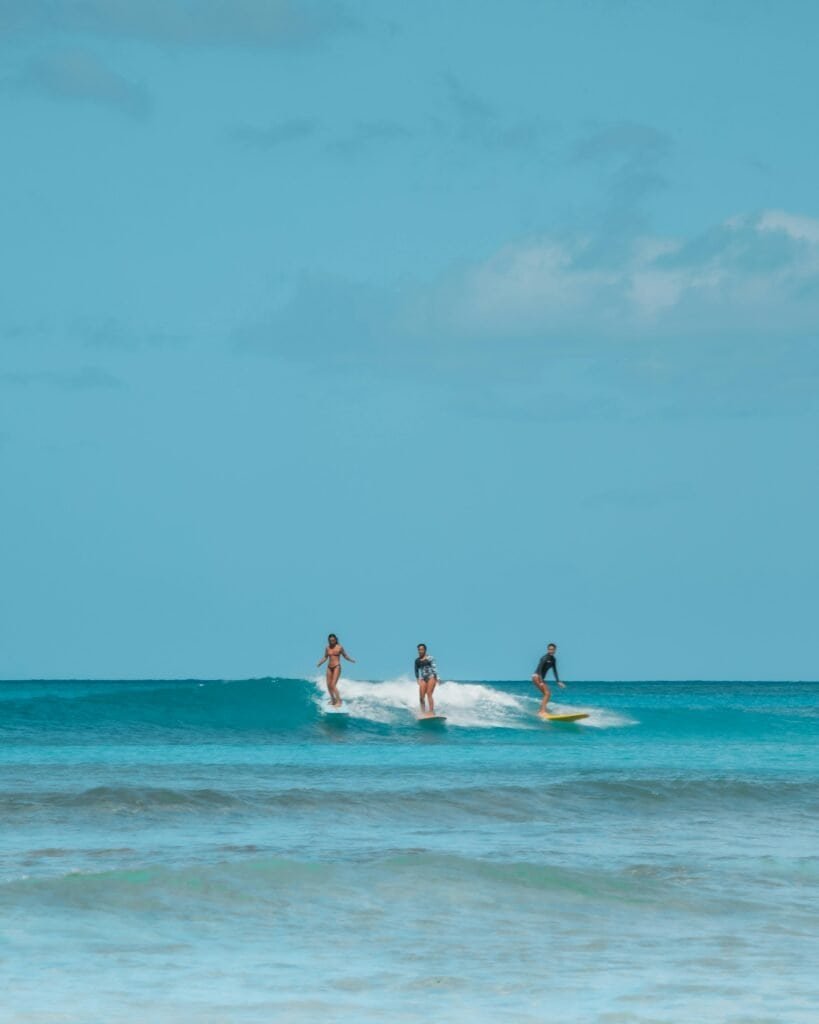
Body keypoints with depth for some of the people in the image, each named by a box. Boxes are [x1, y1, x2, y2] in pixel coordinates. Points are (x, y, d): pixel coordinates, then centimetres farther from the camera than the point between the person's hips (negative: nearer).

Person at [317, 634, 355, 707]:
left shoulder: (339, 647, -6)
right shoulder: (327, 648, 5)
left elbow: (345, 656, 4)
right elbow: (325, 657, 15)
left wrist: (351, 660, -4)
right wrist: (320, 663, 6)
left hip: (337, 667, -5)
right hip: (329, 667, 5)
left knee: (333, 685, -14)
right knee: (329, 685, 6)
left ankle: (339, 701, -8)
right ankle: (333, 700, 25)